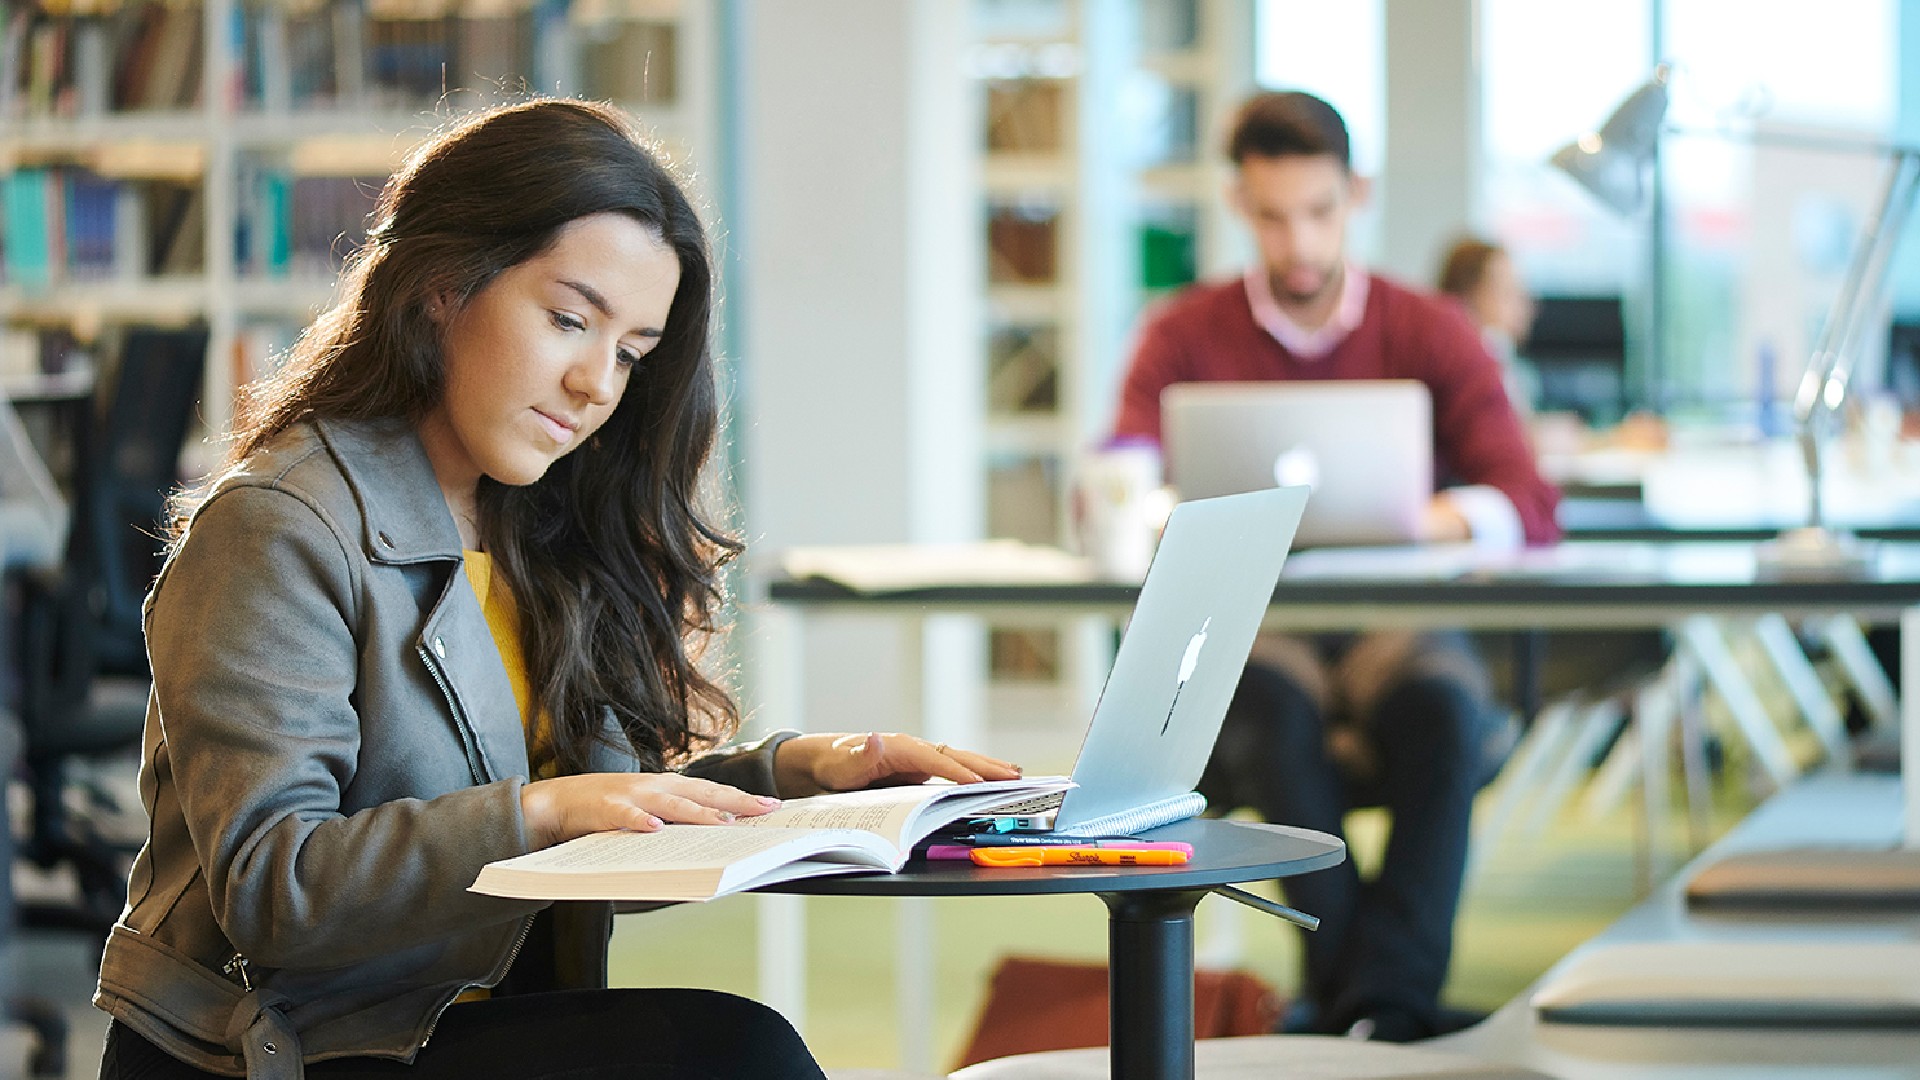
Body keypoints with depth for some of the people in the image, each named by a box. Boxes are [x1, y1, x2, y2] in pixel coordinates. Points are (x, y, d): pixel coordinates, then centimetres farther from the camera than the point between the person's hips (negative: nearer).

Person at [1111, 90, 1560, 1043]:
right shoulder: (1186, 337, 7)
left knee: (1442, 703, -35)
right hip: (1245, 628, 0)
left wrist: (1448, 517, -30)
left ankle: (1380, 996, -30)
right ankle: (1382, 981, -27)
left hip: (1393, 624, 0)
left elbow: (1528, 506, -6)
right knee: (1273, 697, -35)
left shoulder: (1430, 333, 6)